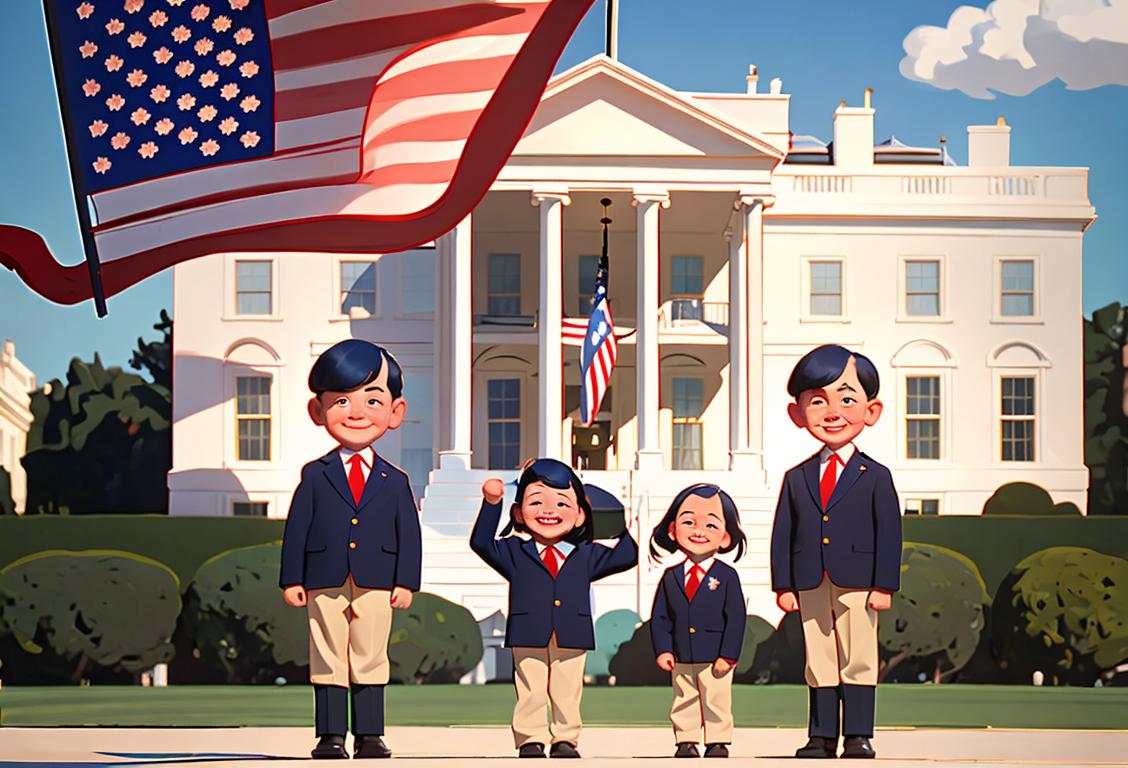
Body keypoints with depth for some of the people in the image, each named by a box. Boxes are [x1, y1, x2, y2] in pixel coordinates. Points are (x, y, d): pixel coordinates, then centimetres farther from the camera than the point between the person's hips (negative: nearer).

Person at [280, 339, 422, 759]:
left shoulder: (395, 482, 7)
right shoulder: (315, 476, 6)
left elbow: (409, 534, 5)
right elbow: (296, 529, 4)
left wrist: (405, 582, -3)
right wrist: (292, 579, -2)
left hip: (375, 586, 0)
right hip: (325, 586, 0)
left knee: (371, 661, 3)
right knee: (327, 662, 2)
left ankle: (370, 736, 8)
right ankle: (330, 737, 6)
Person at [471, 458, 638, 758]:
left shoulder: (585, 556, 11)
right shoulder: (514, 553, 6)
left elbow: (623, 557, 14)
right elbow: (481, 543, -4)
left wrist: (628, 529, 2)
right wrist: (491, 504, -10)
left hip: (571, 640, 2)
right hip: (528, 640, -2)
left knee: (568, 694, 5)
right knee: (531, 694, 0)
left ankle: (565, 740, 14)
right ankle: (530, 741, 8)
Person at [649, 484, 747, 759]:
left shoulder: (727, 576, -5)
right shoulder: (671, 577, 4)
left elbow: (735, 618, -6)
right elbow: (659, 617, 5)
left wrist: (728, 655, -12)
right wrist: (663, 650, -6)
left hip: (715, 660, -3)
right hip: (681, 659, 3)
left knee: (717, 703, 4)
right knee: (683, 704, 10)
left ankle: (718, 743, 14)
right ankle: (686, 743, 20)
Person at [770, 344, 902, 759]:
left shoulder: (875, 477, 2)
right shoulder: (796, 478, 10)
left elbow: (889, 533, -2)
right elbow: (782, 535, 9)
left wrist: (884, 585, -8)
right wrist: (783, 585, 2)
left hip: (857, 585, -3)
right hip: (811, 587, 3)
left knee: (858, 661, 0)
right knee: (819, 663, 7)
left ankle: (858, 736, 5)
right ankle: (822, 736, 12)